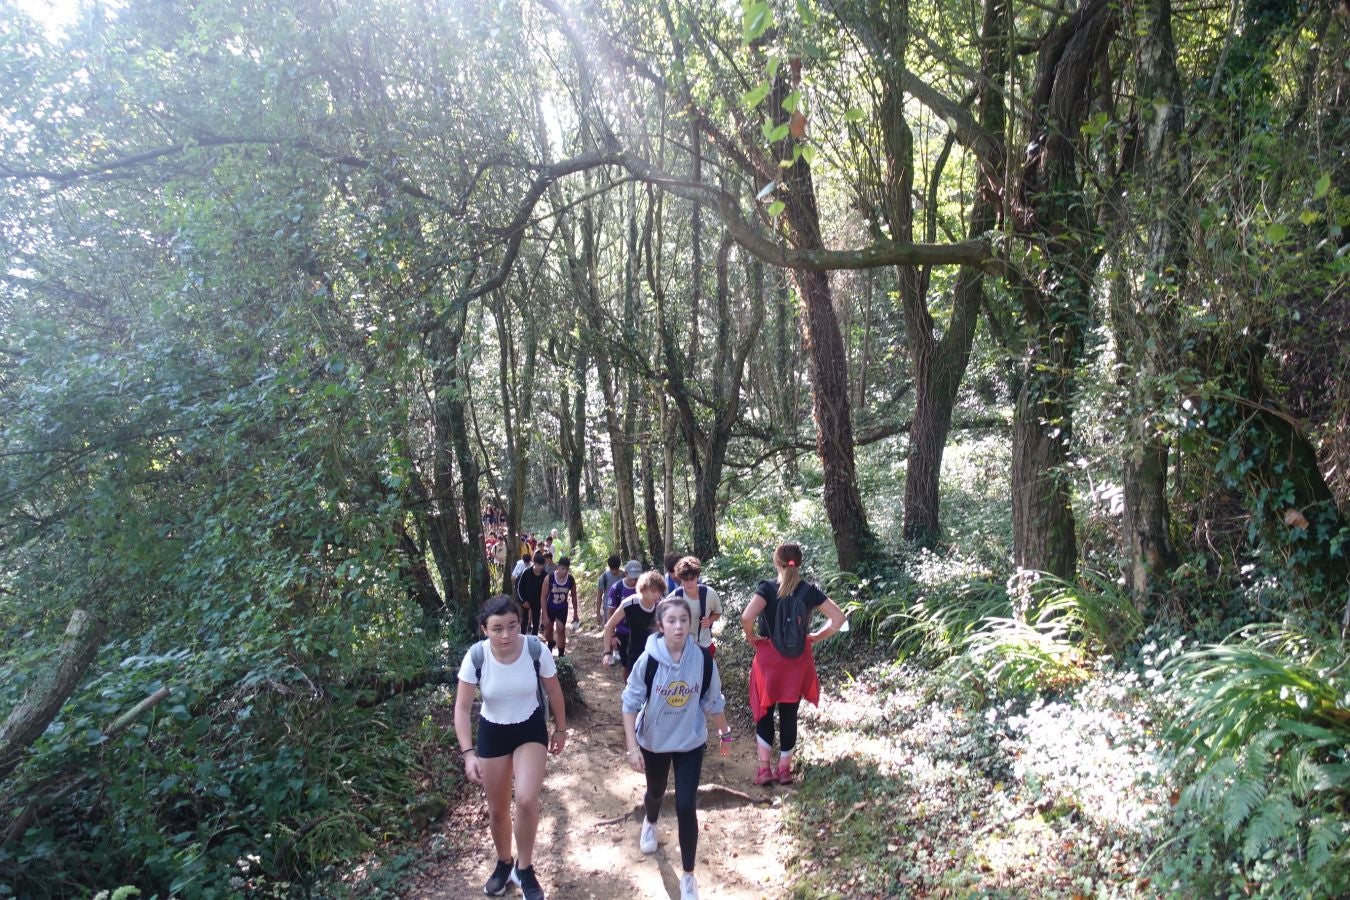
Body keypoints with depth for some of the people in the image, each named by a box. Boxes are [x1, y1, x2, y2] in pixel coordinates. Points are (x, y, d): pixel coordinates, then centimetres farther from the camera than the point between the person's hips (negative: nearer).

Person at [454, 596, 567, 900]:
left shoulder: (536, 650, -24)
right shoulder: (476, 657, -23)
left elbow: (554, 692, -6)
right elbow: (462, 708, -14)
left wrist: (561, 729, 5)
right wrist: (468, 753, -22)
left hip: (530, 729, -1)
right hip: (492, 733, 1)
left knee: (526, 800, -20)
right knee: (497, 809, 14)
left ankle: (524, 868, 7)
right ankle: (504, 863, 44)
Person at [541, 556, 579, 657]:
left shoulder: (571, 580, -16)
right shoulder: (549, 579, -23)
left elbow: (573, 597, 0)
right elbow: (544, 597, -16)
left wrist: (575, 613, 6)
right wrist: (545, 615, -18)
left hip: (562, 609, 0)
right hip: (549, 608, 0)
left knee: (561, 630, -11)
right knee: (547, 633, 14)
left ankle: (561, 655, 1)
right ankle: (551, 644, 47)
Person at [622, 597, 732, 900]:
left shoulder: (703, 660, -20)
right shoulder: (648, 660, -24)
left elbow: (713, 702, -4)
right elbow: (630, 704, -16)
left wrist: (725, 733, 8)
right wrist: (632, 747, -20)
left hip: (691, 742, 0)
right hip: (653, 741, 1)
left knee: (686, 807, -3)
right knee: (656, 792, 25)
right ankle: (650, 823, 62)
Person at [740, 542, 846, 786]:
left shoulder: (767, 589, -13)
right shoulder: (809, 591, -4)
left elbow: (746, 617, -28)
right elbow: (838, 618, -3)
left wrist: (750, 636, -10)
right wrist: (817, 637, 4)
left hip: (768, 657, -2)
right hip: (798, 659, 2)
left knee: (764, 712, 13)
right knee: (789, 714, 13)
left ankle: (764, 768, 12)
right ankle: (784, 768, 21)